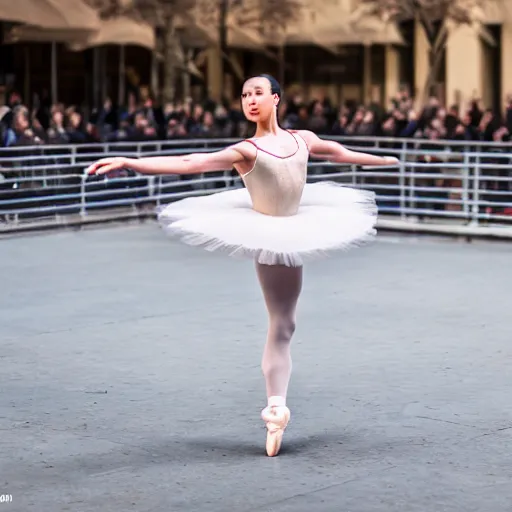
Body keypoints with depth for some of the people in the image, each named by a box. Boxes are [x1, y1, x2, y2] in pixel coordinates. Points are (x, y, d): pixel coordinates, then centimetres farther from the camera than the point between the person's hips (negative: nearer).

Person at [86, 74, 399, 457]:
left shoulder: (303, 139, 4)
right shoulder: (246, 150, -13)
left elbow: (338, 153, 24)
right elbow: (190, 163, -22)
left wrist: (383, 159, 38)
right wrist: (130, 163, -34)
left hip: (294, 233, 5)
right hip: (268, 236, -5)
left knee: (284, 326, 11)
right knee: (281, 325, -3)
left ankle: (277, 406, 20)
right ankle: (277, 406, 6)